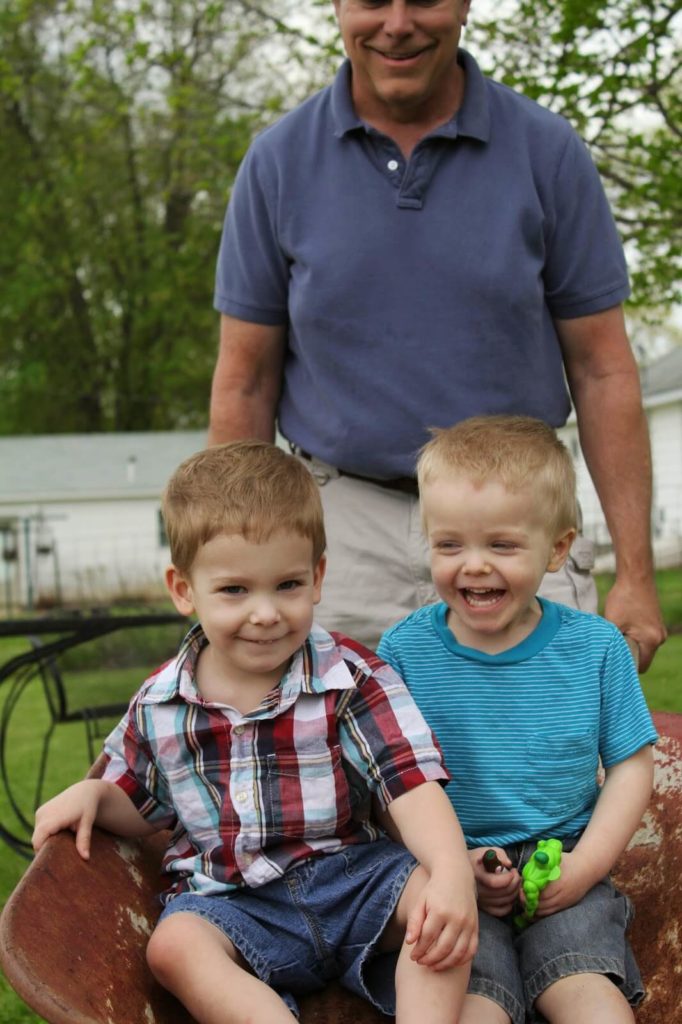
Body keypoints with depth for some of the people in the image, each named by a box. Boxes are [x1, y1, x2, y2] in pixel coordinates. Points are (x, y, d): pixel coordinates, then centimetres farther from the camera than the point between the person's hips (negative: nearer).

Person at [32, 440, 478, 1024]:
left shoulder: (354, 681, -6)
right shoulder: (159, 707, 3)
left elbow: (413, 786, -18)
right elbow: (141, 808, 20)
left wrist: (453, 876, -36)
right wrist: (94, 794, -3)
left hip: (350, 879, -1)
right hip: (229, 899, 1)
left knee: (432, 893, -28)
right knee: (175, 945, -30)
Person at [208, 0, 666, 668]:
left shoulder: (546, 151, 1)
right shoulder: (279, 162, 2)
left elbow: (602, 371, 2)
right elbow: (245, 381, 5)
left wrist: (635, 570, -3)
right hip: (345, 521, 0)